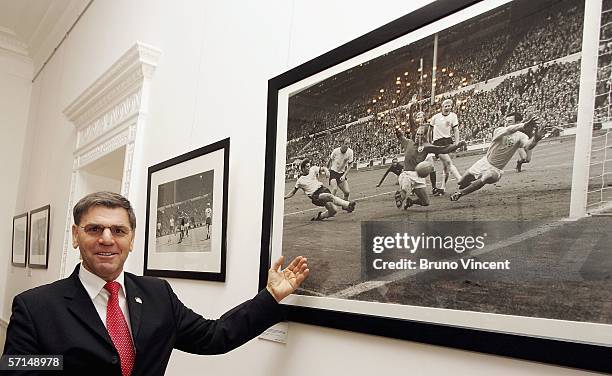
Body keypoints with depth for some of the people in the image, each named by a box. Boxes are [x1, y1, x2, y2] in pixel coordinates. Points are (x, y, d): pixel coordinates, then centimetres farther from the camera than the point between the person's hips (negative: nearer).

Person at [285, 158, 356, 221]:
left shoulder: (313, 169, 12)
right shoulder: (300, 181, 7)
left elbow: (322, 169, 22)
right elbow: (293, 192, 15)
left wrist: (326, 171, -2)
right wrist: (285, 197, 1)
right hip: (316, 196, -5)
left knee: (333, 210, -11)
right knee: (331, 196, -34)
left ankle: (320, 216, 12)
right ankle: (347, 205, -45)